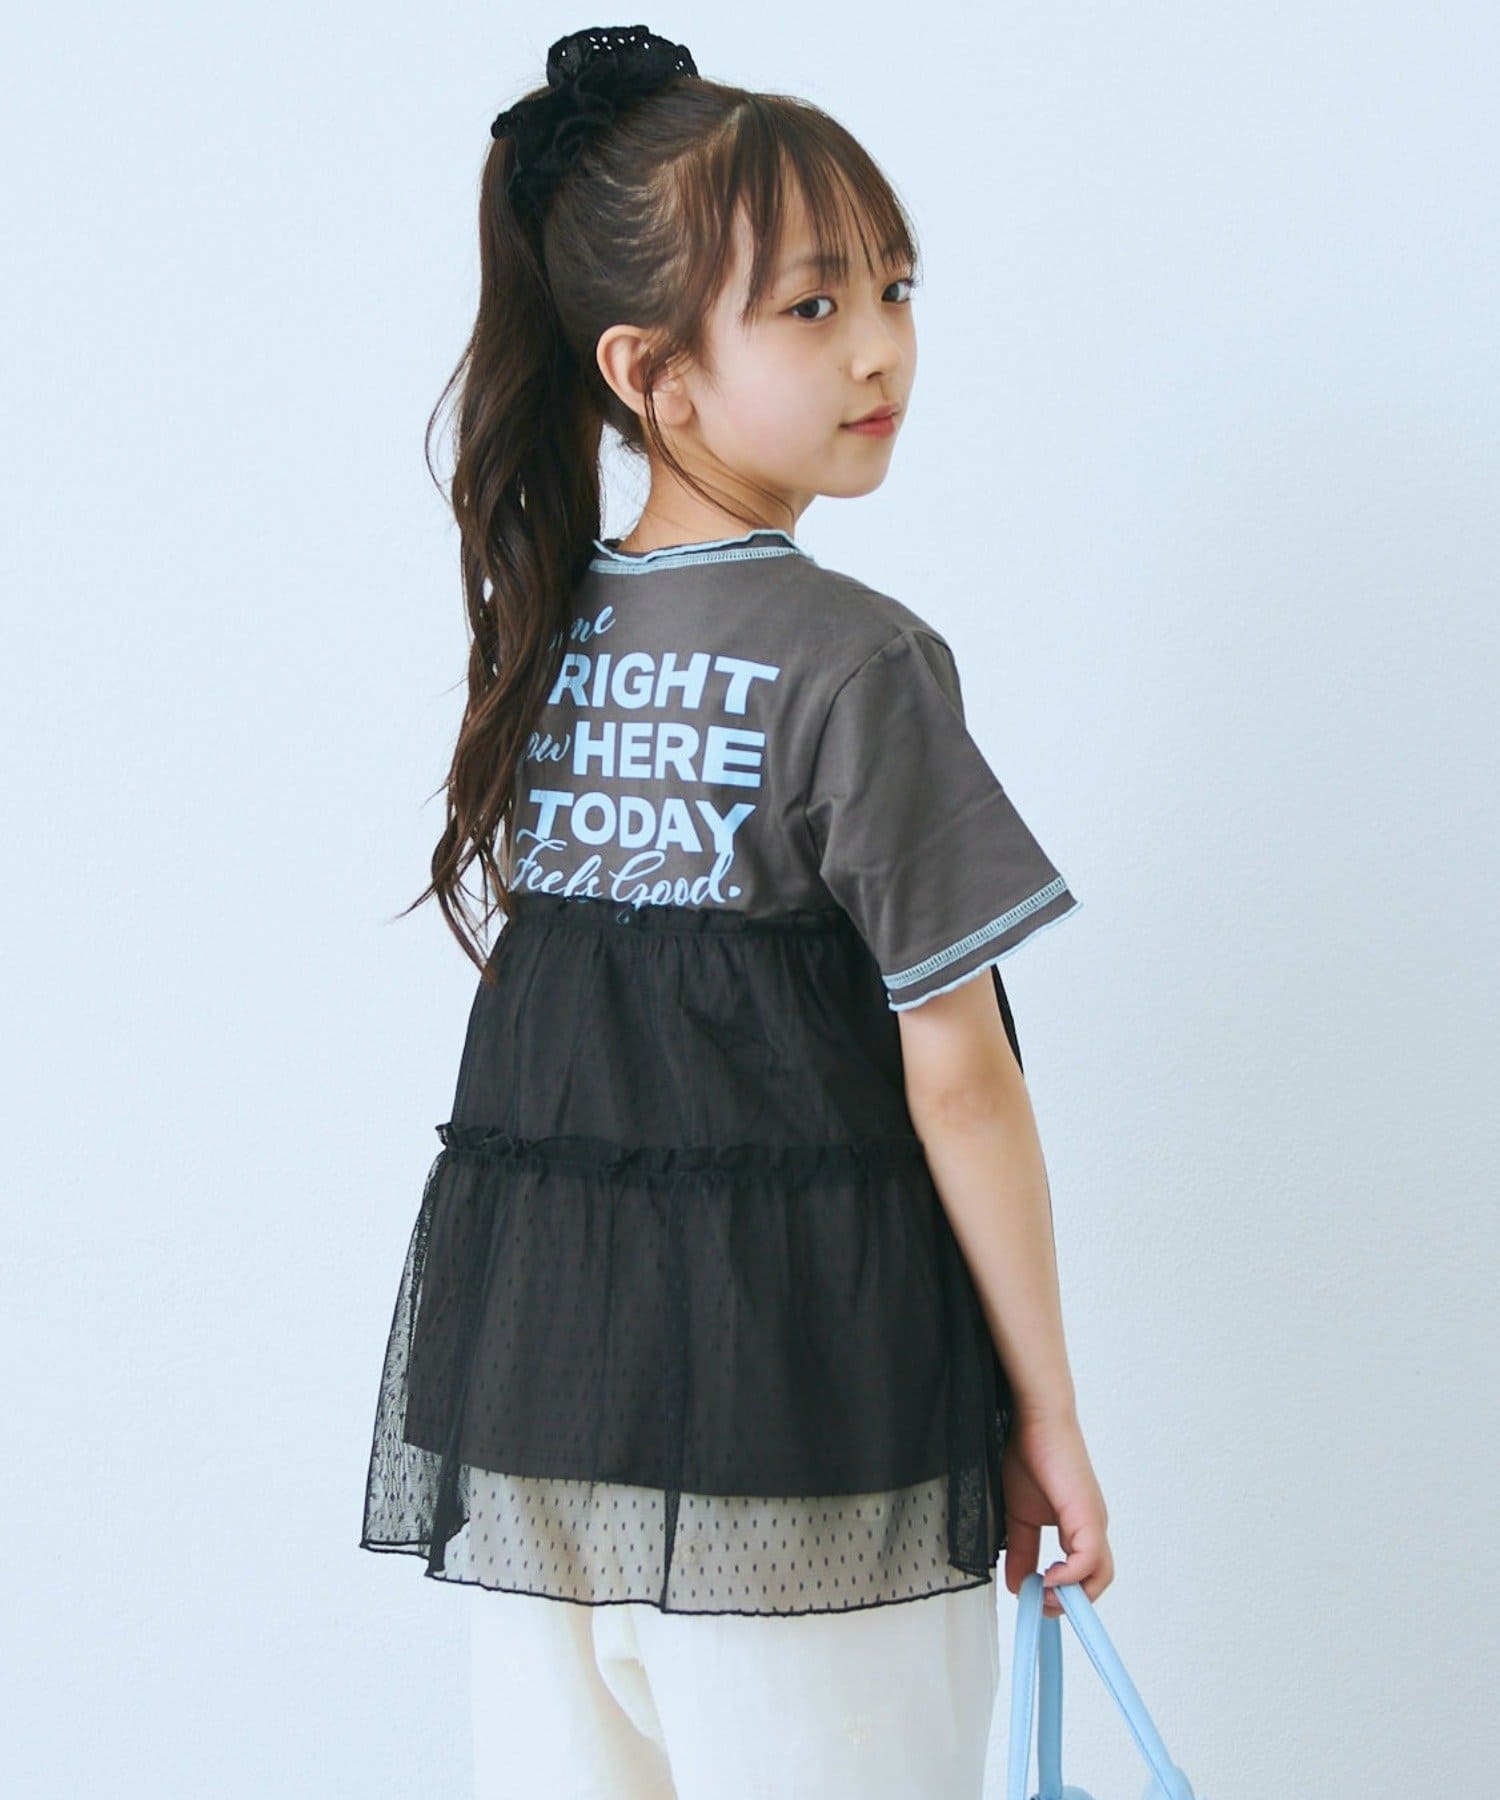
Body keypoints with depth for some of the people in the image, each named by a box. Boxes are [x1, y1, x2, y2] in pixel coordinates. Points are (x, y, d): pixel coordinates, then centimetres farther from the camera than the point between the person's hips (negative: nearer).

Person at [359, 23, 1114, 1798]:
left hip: (524, 1380, 7)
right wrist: (1045, 1410, -3)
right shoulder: (856, 662, -13)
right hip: (797, 1398, -6)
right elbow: (955, 1075, -12)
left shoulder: (540, 638, 7)